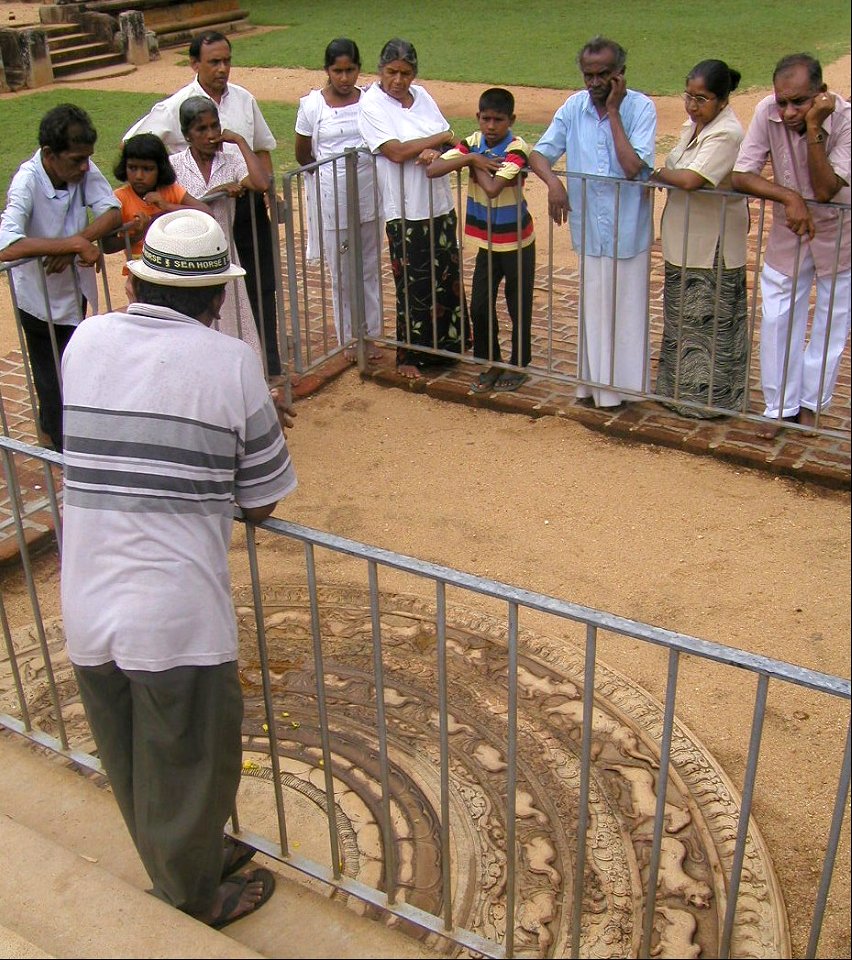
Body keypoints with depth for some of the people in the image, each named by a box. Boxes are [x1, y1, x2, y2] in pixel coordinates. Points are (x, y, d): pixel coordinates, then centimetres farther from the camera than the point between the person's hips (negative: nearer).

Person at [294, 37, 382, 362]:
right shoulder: (312, 105, -7)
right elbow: (303, 155, 4)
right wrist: (332, 173, 9)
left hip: (368, 195, 2)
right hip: (332, 200, -2)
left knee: (370, 269, 12)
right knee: (341, 274, 8)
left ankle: (371, 334, 26)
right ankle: (348, 338, 22)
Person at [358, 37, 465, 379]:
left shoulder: (421, 96, 8)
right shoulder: (371, 105, -9)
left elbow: (451, 143, 7)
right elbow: (397, 151, -20)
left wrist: (434, 152, -17)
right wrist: (441, 138, -11)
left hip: (440, 204, 6)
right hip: (405, 211, -6)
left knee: (446, 277, 12)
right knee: (413, 285, 1)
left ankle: (444, 344, 29)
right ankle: (409, 355, 17)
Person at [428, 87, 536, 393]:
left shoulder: (516, 149, -19)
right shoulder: (473, 143, -4)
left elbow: (492, 188, -34)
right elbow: (432, 170, -14)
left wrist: (476, 162, -19)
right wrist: (470, 158, -23)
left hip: (517, 242, -5)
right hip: (486, 243, 5)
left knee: (519, 306, 8)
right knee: (480, 306, 7)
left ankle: (518, 365, 25)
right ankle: (491, 363, 25)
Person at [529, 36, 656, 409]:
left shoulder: (641, 108, -12)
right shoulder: (574, 107, -1)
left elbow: (632, 167, -22)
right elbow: (539, 153, -1)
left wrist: (613, 111, -18)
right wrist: (553, 181, -23)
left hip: (628, 231, -3)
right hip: (589, 229, 4)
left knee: (628, 311, 7)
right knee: (593, 310, 16)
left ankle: (625, 385, 22)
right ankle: (594, 383, 30)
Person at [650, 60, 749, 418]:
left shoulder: (725, 134, -21)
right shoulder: (694, 125, 7)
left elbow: (691, 179, -29)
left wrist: (658, 174, -14)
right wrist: (665, 175, 0)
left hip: (712, 250, -10)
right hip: (685, 243, 10)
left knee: (709, 324, 2)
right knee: (682, 319, 19)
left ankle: (708, 398, 15)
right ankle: (679, 387, 34)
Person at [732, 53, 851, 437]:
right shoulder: (767, 112, -22)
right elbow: (740, 176, -20)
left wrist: (813, 128, -40)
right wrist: (790, 197, -34)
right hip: (789, 232, 2)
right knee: (777, 322, 4)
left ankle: (811, 402, 29)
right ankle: (781, 405, 20)